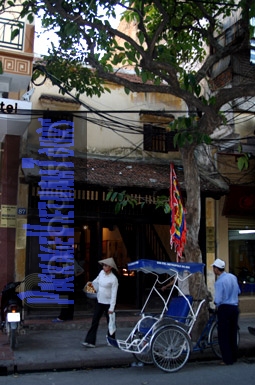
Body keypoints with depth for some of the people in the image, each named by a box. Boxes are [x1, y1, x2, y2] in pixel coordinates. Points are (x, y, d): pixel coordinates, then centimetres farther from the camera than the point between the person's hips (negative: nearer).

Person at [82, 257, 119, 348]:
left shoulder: (113, 279, -17)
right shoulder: (102, 273, 0)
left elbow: (114, 294, -17)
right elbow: (95, 282, 21)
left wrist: (111, 308, -19)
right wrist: (99, 291, 17)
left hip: (108, 303, -6)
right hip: (99, 301, 6)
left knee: (110, 322, 7)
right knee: (94, 321, 2)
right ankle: (90, 341, 3)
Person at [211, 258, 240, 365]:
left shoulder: (219, 282, -18)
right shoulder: (233, 277, 4)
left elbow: (218, 300, -19)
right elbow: (238, 292, 15)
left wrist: (217, 305, 1)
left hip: (224, 309, -7)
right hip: (235, 307, 7)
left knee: (223, 336, 3)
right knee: (233, 334, 16)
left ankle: (227, 360, 4)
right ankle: (233, 357, 24)